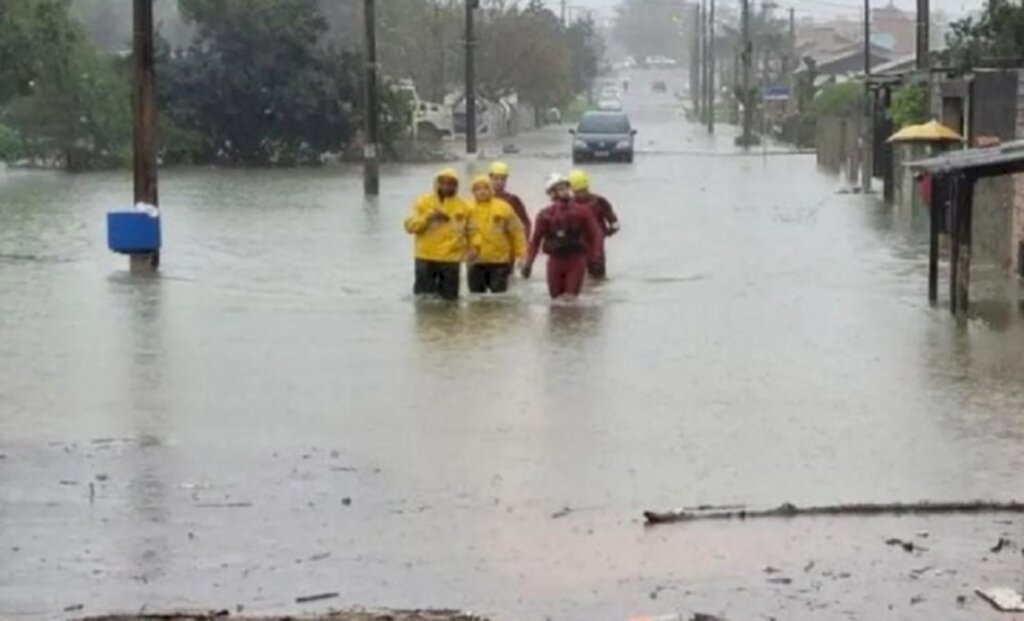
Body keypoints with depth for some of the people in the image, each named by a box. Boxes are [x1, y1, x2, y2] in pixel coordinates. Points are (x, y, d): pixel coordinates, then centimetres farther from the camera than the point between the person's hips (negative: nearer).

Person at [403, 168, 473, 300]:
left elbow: (469, 231, 14)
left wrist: (470, 248, -2)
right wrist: (428, 218, -16)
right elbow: (410, 226, -3)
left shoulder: (463, 206, 4)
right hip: (426, 259, -1)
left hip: (451, 260, 1)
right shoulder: (424, 202, 1)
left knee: (449, 298, 7)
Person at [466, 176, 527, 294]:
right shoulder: (468, 210, -3)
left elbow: (517, 231, 1)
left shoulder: (503, 208, -4)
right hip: (476, 262, 1)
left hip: (499, 262, -1)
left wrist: (521, 253, -2)